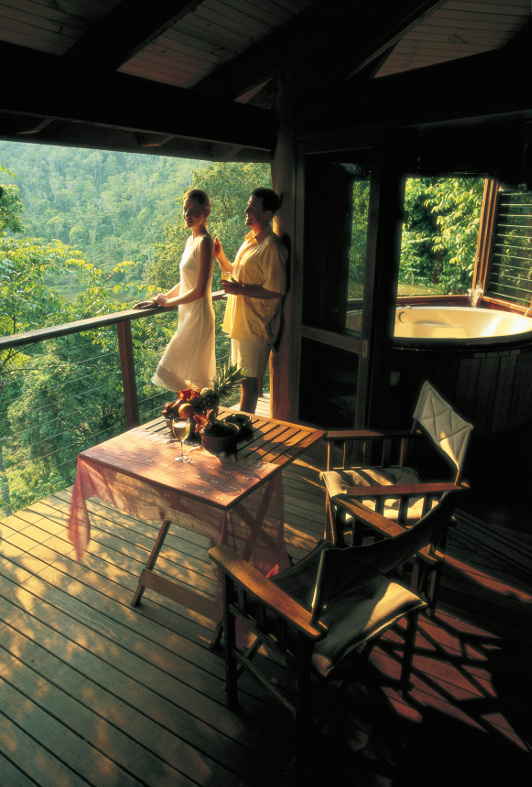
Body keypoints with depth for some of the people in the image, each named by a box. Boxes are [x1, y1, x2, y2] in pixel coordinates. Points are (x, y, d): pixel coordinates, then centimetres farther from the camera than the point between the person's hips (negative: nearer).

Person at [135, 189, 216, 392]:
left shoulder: (205, 242, -15)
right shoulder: (191, 240, 13)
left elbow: (199, 291, -19)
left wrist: (167, 302, -7)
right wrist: (159, 299, 11)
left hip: (198, 316, -9)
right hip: (188, 314, 9)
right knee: (195, 377, 14)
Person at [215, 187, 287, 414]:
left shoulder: (272, 247, -16)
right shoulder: (249, 240, 15)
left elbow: (276, 291, -22)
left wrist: (241, 290, -22)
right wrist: (220, 256, 9)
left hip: (256, 327, -10)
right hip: (240, 323, 10)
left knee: (248, 381, -2)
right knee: (244, 378, 17)